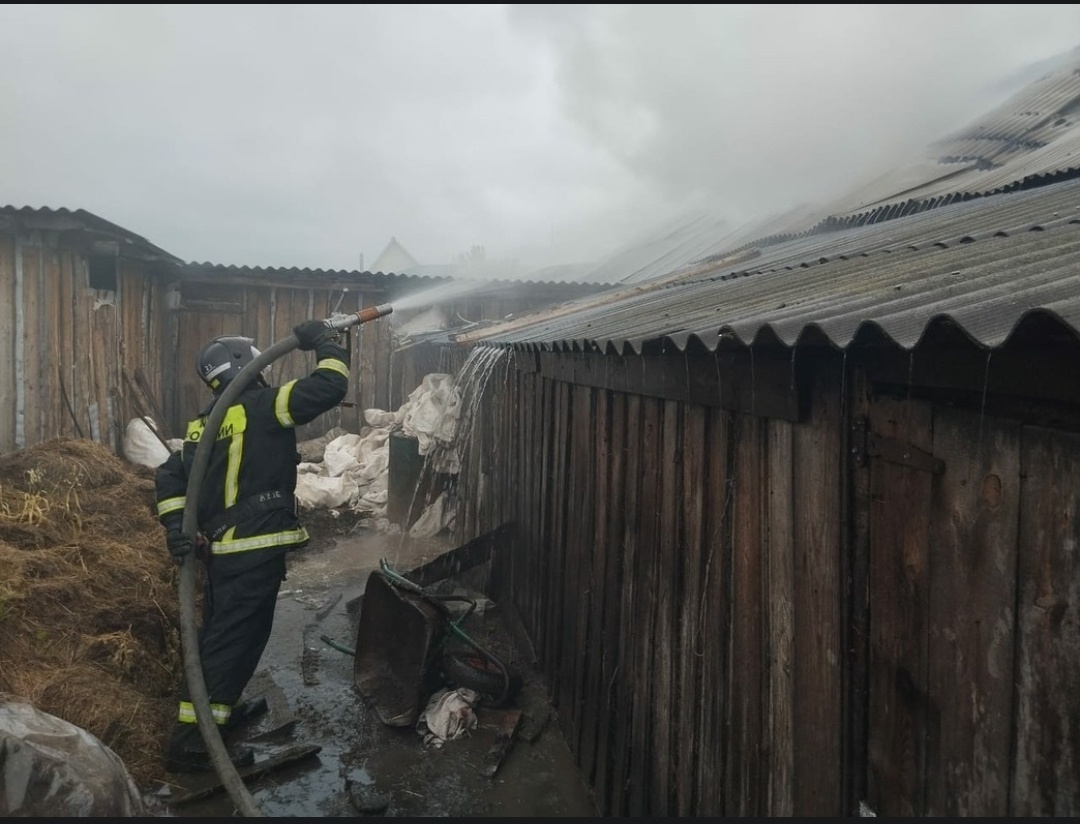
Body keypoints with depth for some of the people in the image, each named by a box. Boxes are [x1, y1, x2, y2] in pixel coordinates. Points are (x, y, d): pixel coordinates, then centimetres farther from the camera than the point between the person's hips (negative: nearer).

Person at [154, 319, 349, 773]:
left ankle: (220, 709, 40)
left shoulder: (206, 423, 13)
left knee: (219, 634, 22)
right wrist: (325, 341, -5)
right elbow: (329, 388, -19)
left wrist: (177, 528, 4)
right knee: (232, 640, -2)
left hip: (221, 548, 9)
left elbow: (170, 475, 8)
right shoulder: (260, 406, -12)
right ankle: (191, 743, 4)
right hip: (255, 550, -9)